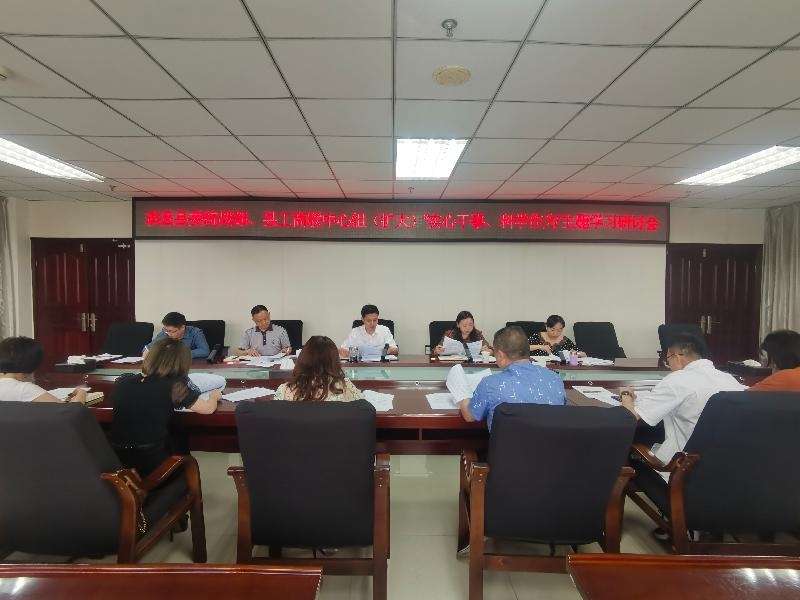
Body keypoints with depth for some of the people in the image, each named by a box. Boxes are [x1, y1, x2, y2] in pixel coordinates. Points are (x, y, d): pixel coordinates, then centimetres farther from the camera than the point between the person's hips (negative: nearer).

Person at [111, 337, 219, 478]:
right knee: (179, 440, 27)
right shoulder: (172, 387, -14)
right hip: (153, 465, -4)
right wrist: (214, 396, 16)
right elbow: (208, 408, -5)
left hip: (117, 463, 4)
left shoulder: (123, 381, -2)